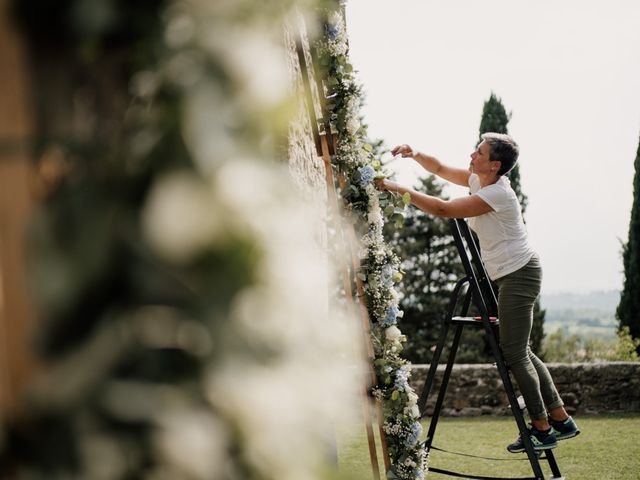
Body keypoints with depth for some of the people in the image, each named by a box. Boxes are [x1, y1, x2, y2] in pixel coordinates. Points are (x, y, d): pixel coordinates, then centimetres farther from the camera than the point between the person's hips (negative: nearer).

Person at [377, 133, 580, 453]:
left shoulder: (497, 193, -22)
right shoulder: (478, 181, 6)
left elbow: (442, 209, -26)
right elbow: (440, 169, 17)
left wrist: (399, 189, -24)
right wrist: (414, 154, -2)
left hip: (519, 274, -10)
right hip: (508, 276, 10)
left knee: (513, 352, -7)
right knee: (518, 351, 12)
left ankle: (542, 429, 2)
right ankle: (561, 420, 19)